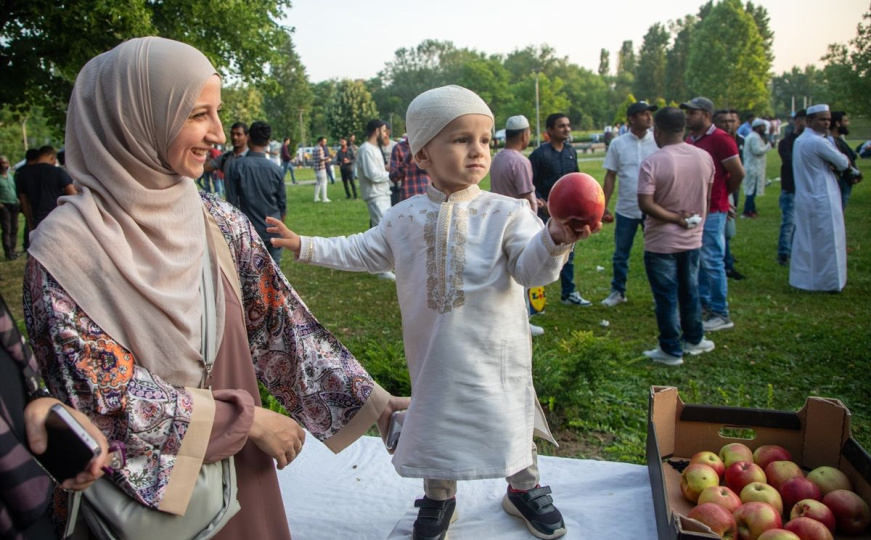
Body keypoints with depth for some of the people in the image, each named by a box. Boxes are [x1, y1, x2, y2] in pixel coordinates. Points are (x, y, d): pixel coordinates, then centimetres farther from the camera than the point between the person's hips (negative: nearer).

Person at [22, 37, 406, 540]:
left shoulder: (220, 221, -6)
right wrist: (247, 418, -16)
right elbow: (107, 396, -19)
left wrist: (371, 399, -7)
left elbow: (280, 323, -4)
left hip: (240, 462, 4)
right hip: (146, 481, -4)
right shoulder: (65, 250, -19)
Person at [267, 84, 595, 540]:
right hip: (433, 352, 2)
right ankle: (438, 496, 42)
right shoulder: (404, 217, 0)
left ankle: (524, 489, 43)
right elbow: (362, 253, 12)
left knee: (510, 417, 14)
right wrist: (305, 246, 7)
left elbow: (531, 268, -22)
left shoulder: (506, 212, -10)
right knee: (433, 417, 16)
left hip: (494, 352, -2)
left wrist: (554, 241, -43)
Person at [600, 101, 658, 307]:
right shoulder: (618, 143, 0)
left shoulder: (658, 142, -3)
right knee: (620, 254, 11)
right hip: (626, 209, 1)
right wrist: (604, 206, 0)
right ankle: (618, 292, 26)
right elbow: (610, 176, 3)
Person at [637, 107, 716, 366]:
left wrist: (676, 218, -15)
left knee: (666, 297, 5)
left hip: (661, 243, -5)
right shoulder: (705, 158, -2)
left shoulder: (652, 162, -19)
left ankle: (671, 350, 14)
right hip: (693, 239, 5)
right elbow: (706, 198, 10)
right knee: (690, 291, 20)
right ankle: (694, 340, 34)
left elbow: (646, 204, -24)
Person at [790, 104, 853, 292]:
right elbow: (843, 163, -11)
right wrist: (844, 162, 11)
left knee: (805, 240, 13)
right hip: (822, 200, -9)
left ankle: (801, 278, 20)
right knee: (827, 242, 1)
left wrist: (831, 165, -3)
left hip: (804, 198, 9)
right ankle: (827, 282, 8)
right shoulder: (818, 142, -18)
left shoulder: (799, 140, 11)